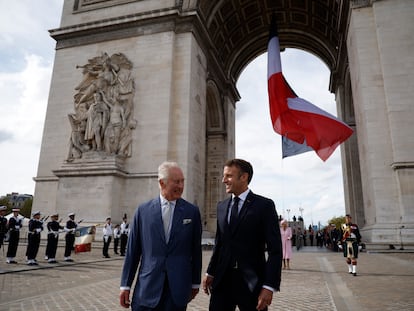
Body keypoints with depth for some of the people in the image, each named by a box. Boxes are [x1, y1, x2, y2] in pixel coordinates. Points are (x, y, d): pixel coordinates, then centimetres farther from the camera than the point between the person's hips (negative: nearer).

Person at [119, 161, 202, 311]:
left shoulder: (192, 211, -1)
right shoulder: (143, 210, -1)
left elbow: (196, 250, 5)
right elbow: (132, 250, 3)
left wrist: (195, 283, 9)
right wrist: (125, 285, 4)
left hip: (178, 288, 0)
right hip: (147, 287, 0)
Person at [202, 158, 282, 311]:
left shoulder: (264, 205, -8)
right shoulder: (221, 206, 8)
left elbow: (275, 249, -10)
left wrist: (269, 286, -15)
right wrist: (210, 273, 10)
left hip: (251, 282, -4)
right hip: (222, 280, 4)